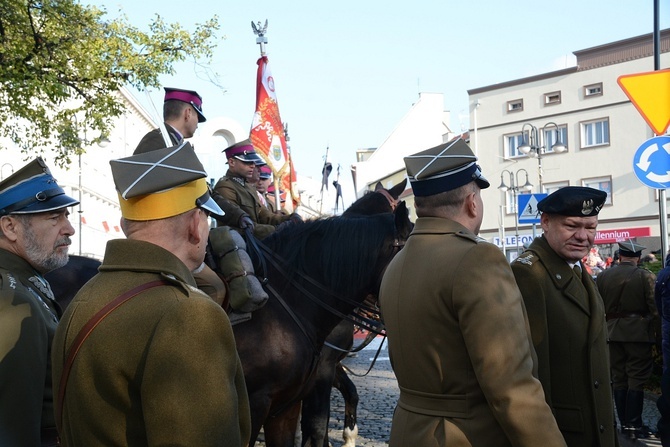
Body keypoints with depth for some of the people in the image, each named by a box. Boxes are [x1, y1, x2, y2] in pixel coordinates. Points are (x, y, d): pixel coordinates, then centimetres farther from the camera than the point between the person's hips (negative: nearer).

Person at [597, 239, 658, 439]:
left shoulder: (602, 277, 2)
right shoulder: (646, 276, -8)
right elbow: (654, 308, -9)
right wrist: (658, 334, -1)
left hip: (613, 333, 3)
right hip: (638, 333, -3)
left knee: (619, 379, 11)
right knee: (636, 380, 2)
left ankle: (624, 423, 17)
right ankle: (634, 425, 3)